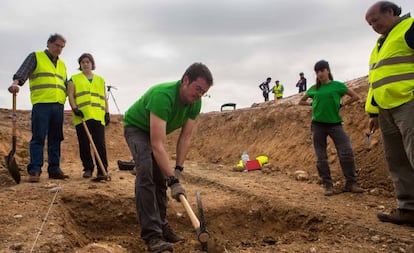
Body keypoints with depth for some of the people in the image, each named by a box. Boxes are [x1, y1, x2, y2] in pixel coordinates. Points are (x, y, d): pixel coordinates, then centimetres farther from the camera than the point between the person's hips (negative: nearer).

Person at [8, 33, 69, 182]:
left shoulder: (62, 65, 23)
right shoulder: (36, 57, 7)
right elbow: (22, 73, -6)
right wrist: (16, 83, -26)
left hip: (58, 105, 6)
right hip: (41, 104, -5)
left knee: (55, 139, 5)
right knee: (38, 138, -8)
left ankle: (54, 169, 9)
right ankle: (34, 170, -7)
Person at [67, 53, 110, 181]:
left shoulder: (100, 80, 21)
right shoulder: (74, 79, 15)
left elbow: (104, 98, 19)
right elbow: (70, 95, 5)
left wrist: (107, 113, 8)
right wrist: (74, 108, -11)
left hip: (98, 116, 1)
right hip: (81, 117, -1)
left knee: (100, 144, -6)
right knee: (84, 144, 1)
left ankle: (102, 170, -5)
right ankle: (88, 169, 11)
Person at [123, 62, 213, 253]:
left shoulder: (195, 103, -18)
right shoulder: (163, 95, -41)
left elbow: (185, 138, -11)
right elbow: (157, 144, -45)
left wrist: (178, 170, -16)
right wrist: (173, 180, -47)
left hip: (156, 132, 7)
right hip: (137, 128, -7)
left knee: (160, 176, 4)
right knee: (146, 171, -25)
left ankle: (161, 226, 16)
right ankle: (151, 234, -23)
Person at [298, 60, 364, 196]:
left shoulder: (338, 85, 0)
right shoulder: (313, 89, 7)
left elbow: (355, 96, 8)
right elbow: (301, 101, 21)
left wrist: (342, 104, 0)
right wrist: (313, 104, 6)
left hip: (335, 123, -2)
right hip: (317, 125, 2)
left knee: (347, 152, -11)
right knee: (321, 158, 2)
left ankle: (351, 183, 1)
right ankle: (328, 185, 11)